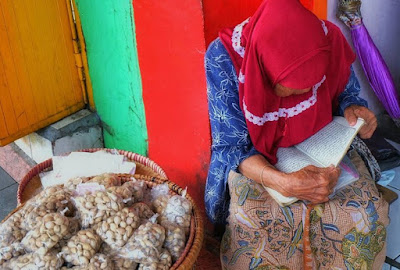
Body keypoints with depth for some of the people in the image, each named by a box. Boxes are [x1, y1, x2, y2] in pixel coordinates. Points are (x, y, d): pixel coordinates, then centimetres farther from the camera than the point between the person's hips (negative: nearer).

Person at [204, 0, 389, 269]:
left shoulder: (328, 40, -18)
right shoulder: (223, 57, -26)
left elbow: (346, 91, 5)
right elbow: (231, 146, -20)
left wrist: (353, 108, -20)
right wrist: (283, 183, -38)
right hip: (255, 159, -2)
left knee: (367, 211, -22)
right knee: (251, 220, -32)